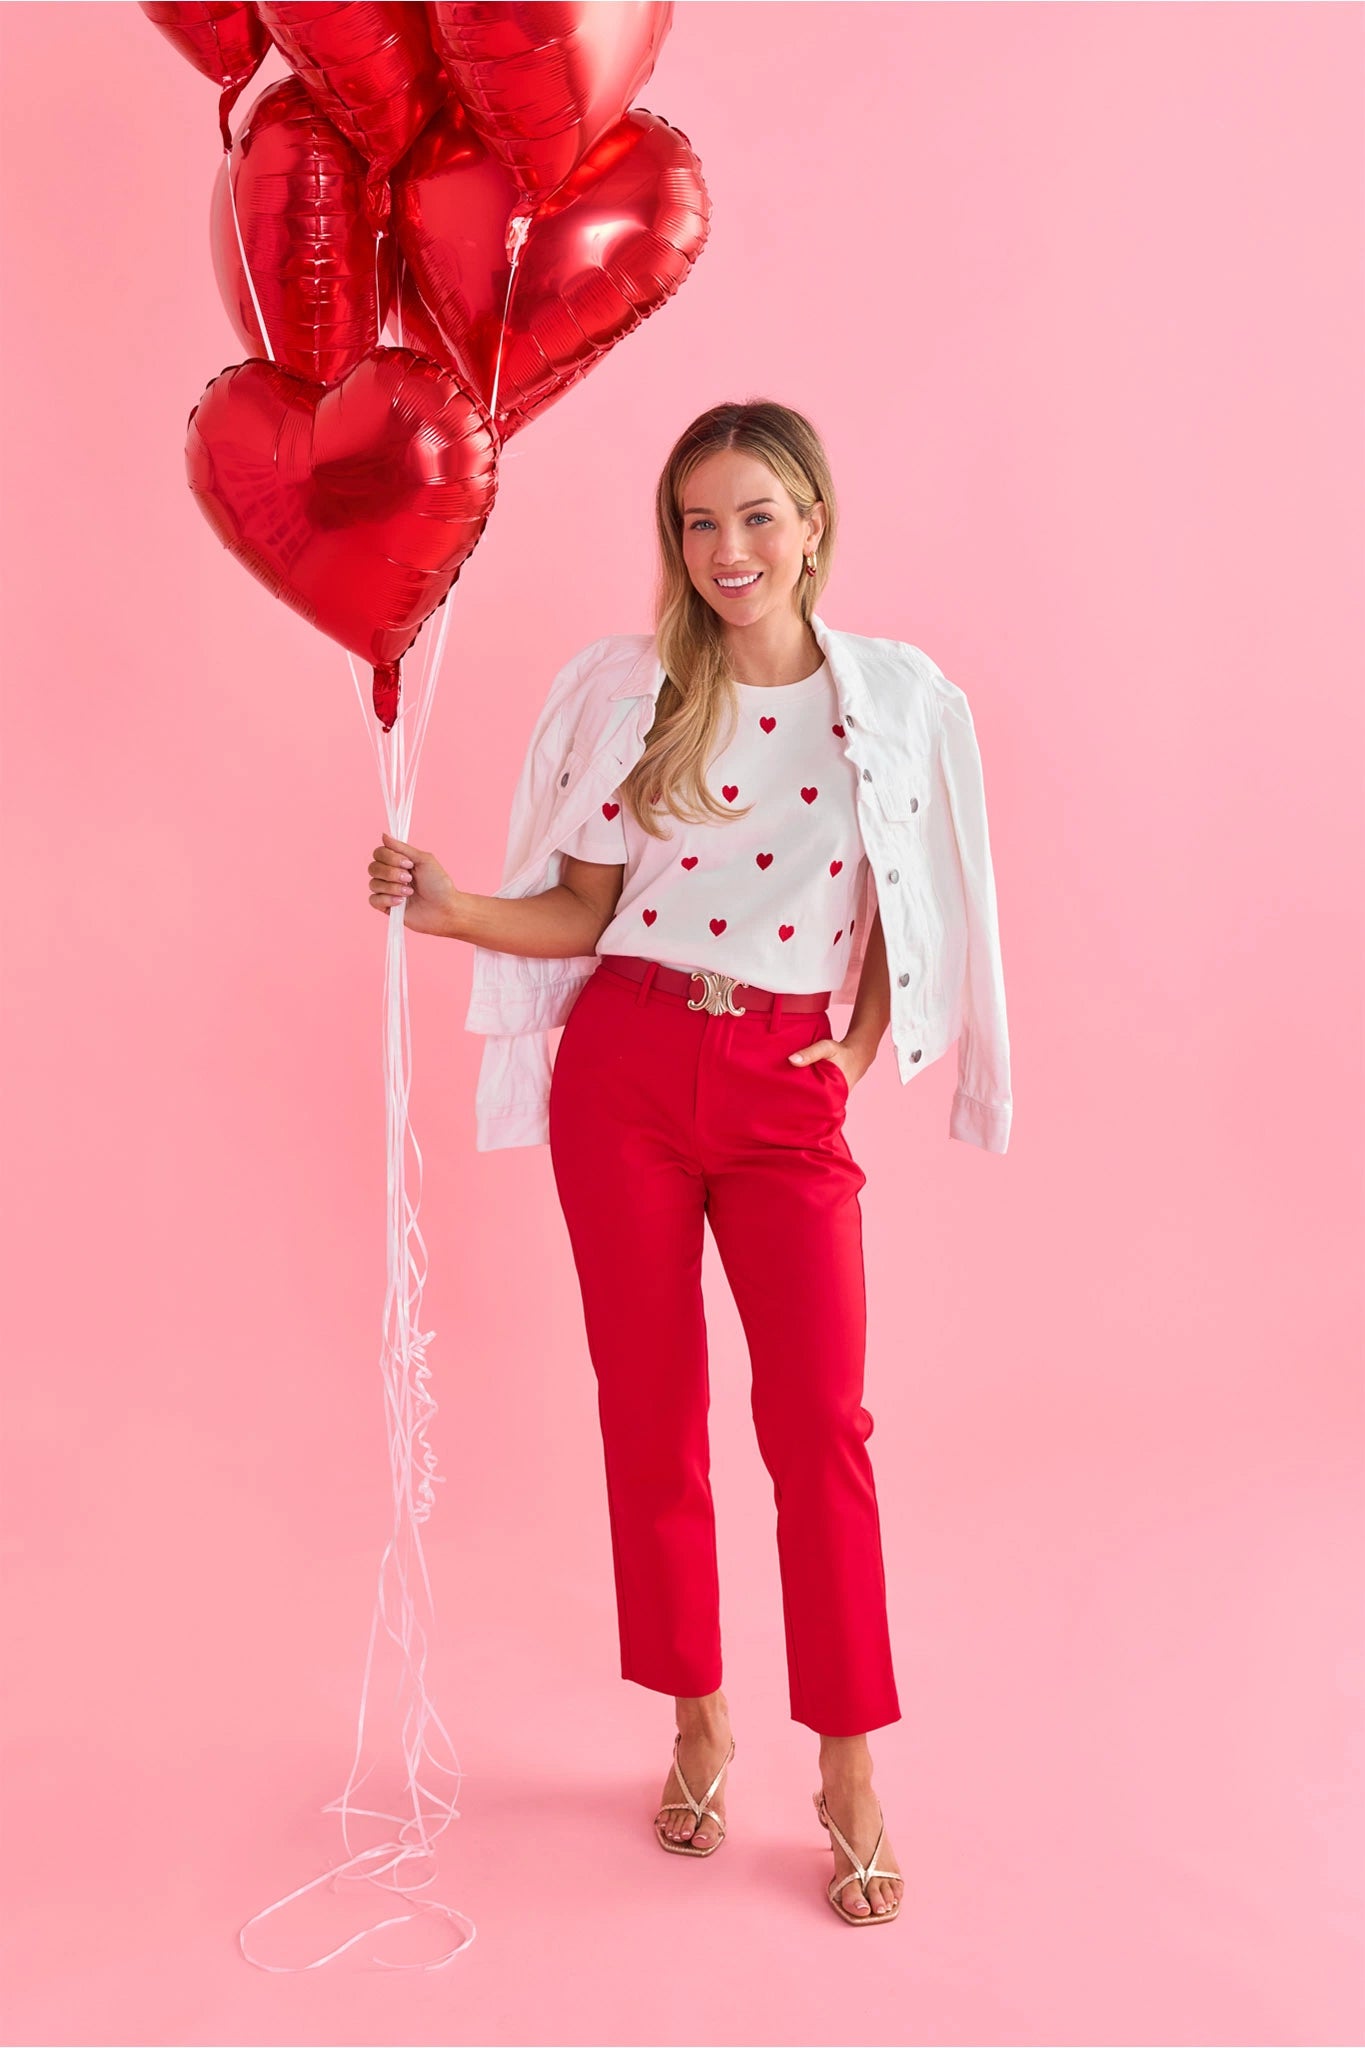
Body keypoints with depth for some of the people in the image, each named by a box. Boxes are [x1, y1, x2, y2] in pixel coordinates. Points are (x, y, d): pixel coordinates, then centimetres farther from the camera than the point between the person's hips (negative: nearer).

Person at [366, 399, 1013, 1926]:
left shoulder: (899, 698, 3)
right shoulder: (628, 688, 3)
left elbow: (914, 911, 11)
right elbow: (582, 911, 3)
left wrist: (859, 1051, 1)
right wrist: (446, 908, -12)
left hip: (787, 1088, -1)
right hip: (627, 1068, 1)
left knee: (822, 1425, -4)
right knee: (650, 1410, 8)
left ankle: (849, 1777, 14)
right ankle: (698, 1727, 27)